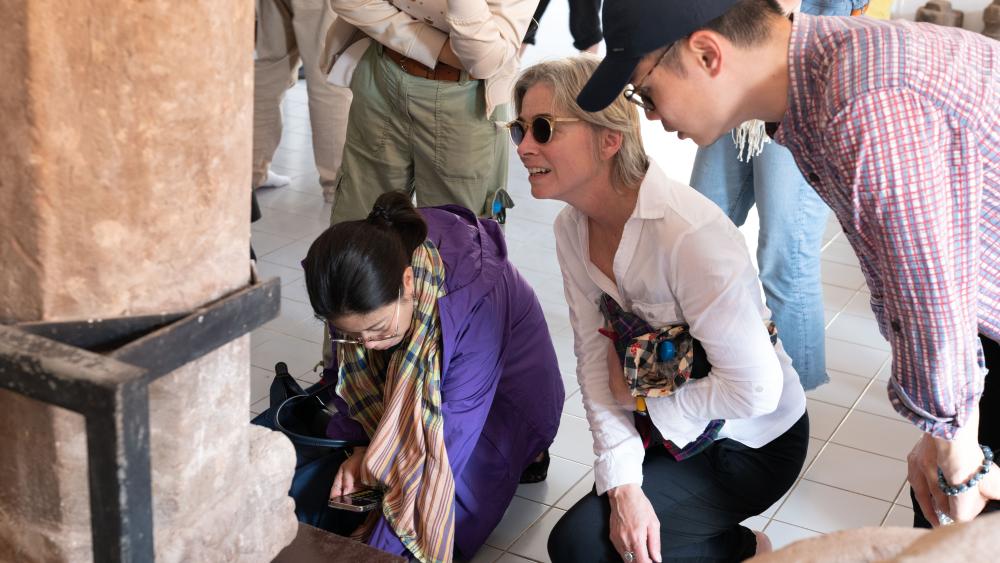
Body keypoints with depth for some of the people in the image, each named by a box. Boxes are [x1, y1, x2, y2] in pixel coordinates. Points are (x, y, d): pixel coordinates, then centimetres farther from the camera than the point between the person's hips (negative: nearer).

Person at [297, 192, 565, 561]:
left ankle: (518, 456, 5)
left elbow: (448, 432, -37)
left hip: (499, 390, -5)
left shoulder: (474, 298, -40)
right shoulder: (357, 297, -24)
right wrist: (360, 447, -22)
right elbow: (354, 374, -5)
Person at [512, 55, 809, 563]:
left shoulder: (689, 234, -33)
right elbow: (595, 356, -8)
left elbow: (755, 389, -31)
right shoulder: (572, 228, -7)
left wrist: (640, 398, -16)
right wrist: (623, 484, -18)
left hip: (752, 442, -7)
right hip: (668, 431, 7)